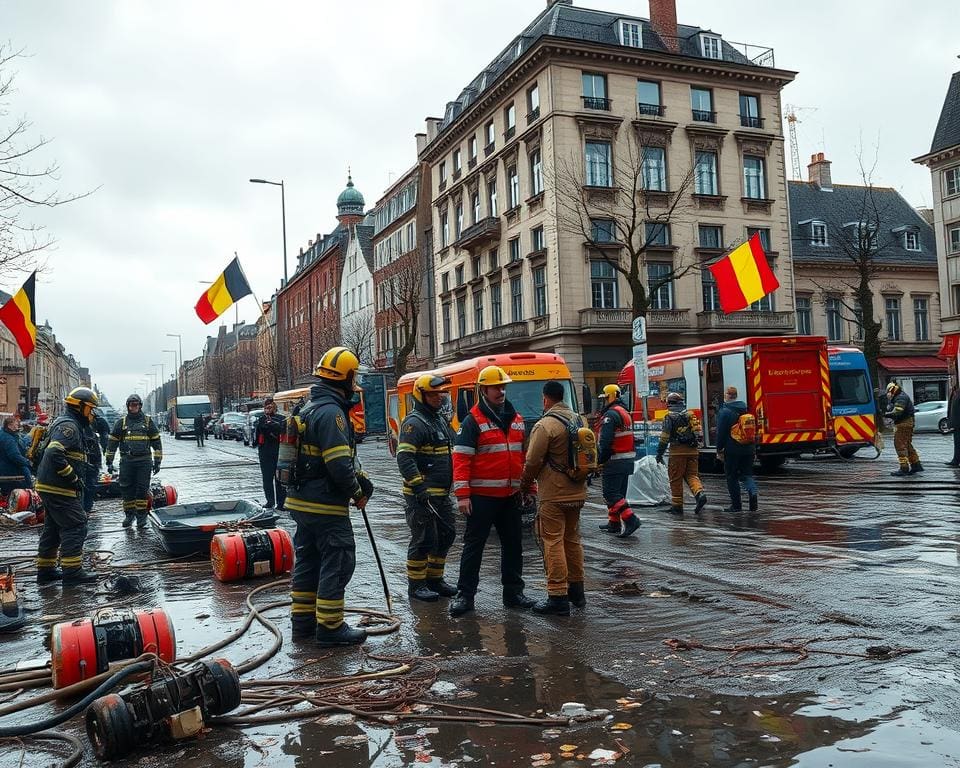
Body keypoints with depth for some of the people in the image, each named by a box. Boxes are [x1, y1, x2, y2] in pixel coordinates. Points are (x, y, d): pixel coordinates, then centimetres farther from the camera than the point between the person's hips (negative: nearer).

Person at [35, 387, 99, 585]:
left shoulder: (71, 424, 18)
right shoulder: (69, 425, -15)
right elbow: (54, 453, -28)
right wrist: (73, 478, -23)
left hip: (49, 487, 11)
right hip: (59, 489, -11)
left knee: (52, 528, 16)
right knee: (75, 526, -6)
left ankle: (45, 570, 24)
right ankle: (72, 571, -3)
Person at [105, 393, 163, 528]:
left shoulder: (148, 421, 6)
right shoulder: (121, 421, 6)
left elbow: (156, 441, 8)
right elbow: (112, 442, 9)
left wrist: (157, 461, 3)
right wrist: (109, 462, 5)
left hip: (144, 461, -1)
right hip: (126, 461, 1)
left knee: (142, 489, -1)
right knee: (126, 489, 4)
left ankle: (141, 515, 8)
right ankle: (129, 514, 16)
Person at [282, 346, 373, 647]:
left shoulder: (310, 408, 14)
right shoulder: (331, 412, -19)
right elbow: (339, 464, -24)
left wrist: (359, 477, 9)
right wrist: (357, 492, -9)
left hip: (301, 502, 10)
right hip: (326, 506, -10)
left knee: (308, 560, 16)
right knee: (338, 562, -2)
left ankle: (303, 621, 25)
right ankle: (330, 627, 4)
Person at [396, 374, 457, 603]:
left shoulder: (440, 419, 16)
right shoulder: (414, 422, -14)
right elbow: (404, 458, -22)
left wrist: (452, 483, 24)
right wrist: (419, 486, -27)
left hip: (441, 494, 9)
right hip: (421, 495, -9)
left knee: (447, 534, 14)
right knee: (424, 539, -4)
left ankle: (434, 579, 27)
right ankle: (416, 585, 10)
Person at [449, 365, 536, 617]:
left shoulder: (516, 419, 11)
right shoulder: (473, 420, -8)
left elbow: (524, 456, 18)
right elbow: (461, 458, -12)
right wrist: (462, 495, -18)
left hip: (511, 496, 6)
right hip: (482, 496, -6)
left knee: (513, 544, 12)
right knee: (474, 544, 1)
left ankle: (513, 592, 23)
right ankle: (465, 594, 8)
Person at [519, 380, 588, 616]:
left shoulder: (545, 426, -15)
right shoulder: (580, 421, 8)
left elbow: (532, 462, -13)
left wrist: (524, 485, 4)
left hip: (553, 495, -8)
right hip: (577, 492, 8)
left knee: (553, 543, -3)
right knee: (572, 539, 18)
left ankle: (558, 598, -2)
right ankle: (576, 590, 27)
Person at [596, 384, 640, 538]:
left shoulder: (610, 414, -15)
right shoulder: (625, 412, 17)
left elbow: (605, 441, -22)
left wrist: (600, 460, -12)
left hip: (615, 461, -10)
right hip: (628, 460, 10)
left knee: (610, 493, -7)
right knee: (619, 492, 15)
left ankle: (630, 519, -16)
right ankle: (614, 522, 22)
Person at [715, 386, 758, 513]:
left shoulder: (724, 412, -8)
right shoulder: (746, 410, 11)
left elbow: (721, 433, -10)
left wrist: (719, 450, -3)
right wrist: (754, 450, 20)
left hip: (732, 450, -5)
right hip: (748, 449, 5)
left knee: (731, 477, 5)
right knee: (747, 474, 12)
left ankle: (736, 506, 6)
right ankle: (753, 493, -15)